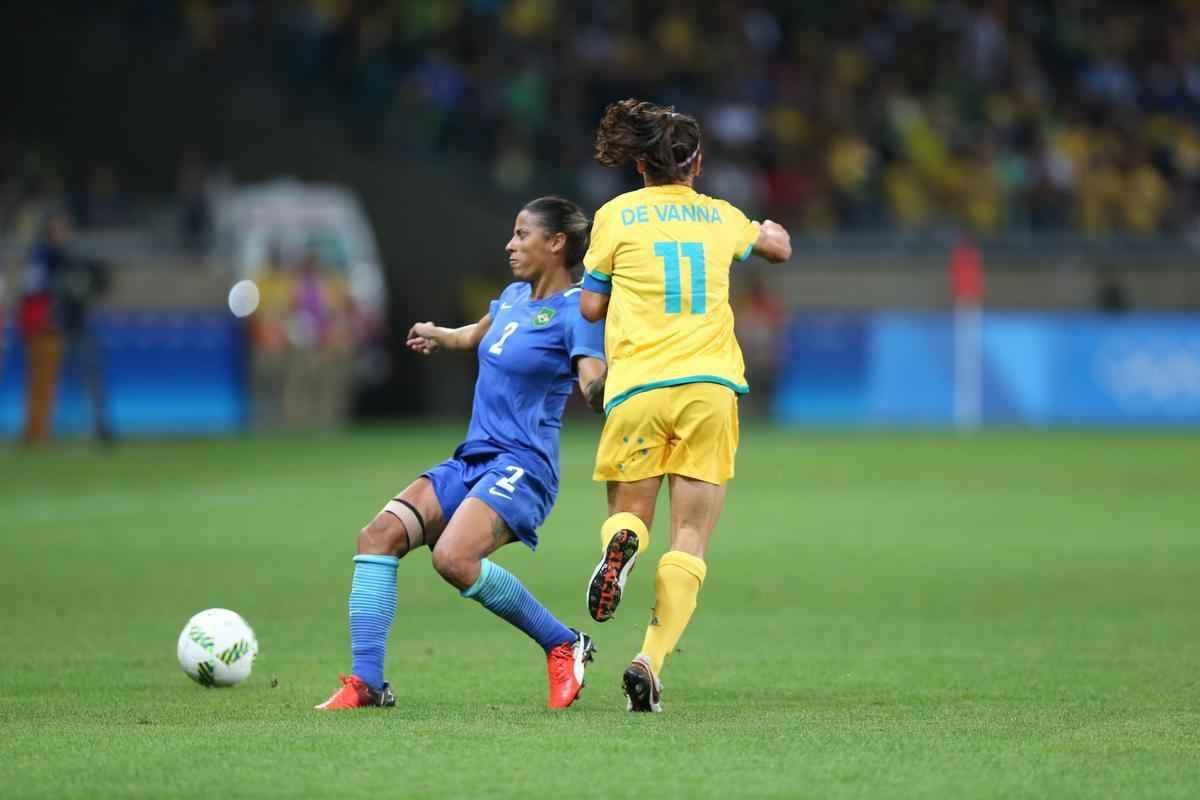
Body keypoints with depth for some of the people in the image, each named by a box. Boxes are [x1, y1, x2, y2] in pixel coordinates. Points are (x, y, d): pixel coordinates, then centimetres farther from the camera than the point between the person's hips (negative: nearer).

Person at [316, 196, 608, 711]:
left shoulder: (573, 310, -9)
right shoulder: (514, 297, 15)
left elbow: (595, 388, -22)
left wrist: (601, 386, -44)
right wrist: (440, 335, 53)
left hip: (520, 469, -8)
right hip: (471, 462, 8)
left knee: (454, 559, -30)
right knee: (379, 534, -11)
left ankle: (564, 646, -9)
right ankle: (366, 682, -11)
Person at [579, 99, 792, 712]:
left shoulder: (616, 215, 4)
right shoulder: (721, 217, 13)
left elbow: (590, 307, 8)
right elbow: (779, 249, 36)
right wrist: (772, 231, 59)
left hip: (638, 387, -1)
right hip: (711, 387, 1)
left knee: (629, 514, 16)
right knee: (689, 541, 0)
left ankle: (620, 542, -21)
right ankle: (651, 659, -18)